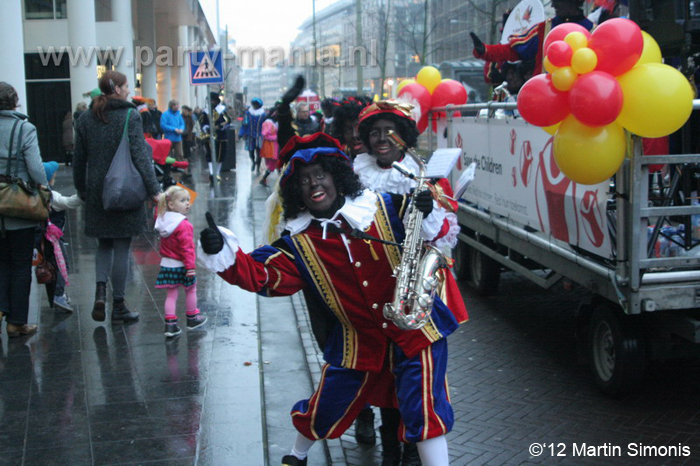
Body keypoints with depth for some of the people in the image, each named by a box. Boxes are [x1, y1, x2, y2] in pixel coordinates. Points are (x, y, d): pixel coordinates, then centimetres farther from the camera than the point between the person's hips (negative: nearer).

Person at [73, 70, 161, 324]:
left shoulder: (86, 119, 6)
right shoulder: (130, 116, -9)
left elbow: (79, 159, 10)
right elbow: (140, 155, -15)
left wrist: (82, 190, 20)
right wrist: (153, 189, -14)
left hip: (96, 192, 4)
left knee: (104, 245, 18)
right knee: (121, 247, 4)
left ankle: (100, 290, -3)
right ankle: (118, 305, 10)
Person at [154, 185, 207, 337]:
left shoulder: (162, 220, 2)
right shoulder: (183, 225, -21)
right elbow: (187, 247, -22)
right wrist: (190, 266, -22)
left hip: (166, 264, 6)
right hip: (180, 265, -6)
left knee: (171, 294, 9)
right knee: (191, 290, 15)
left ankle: (170, 324, 5)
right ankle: (192, 319, 29)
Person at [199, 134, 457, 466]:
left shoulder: (385, 208, -7)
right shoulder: (300, 245, -4)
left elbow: (438, 233, 1)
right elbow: (262, 274, -15)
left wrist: (428, 216, -22)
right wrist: (223, 255, -31)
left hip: (416, 330, -2)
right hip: (358, 344, 2)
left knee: (424, 414, -9)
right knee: (323, 411, 15)